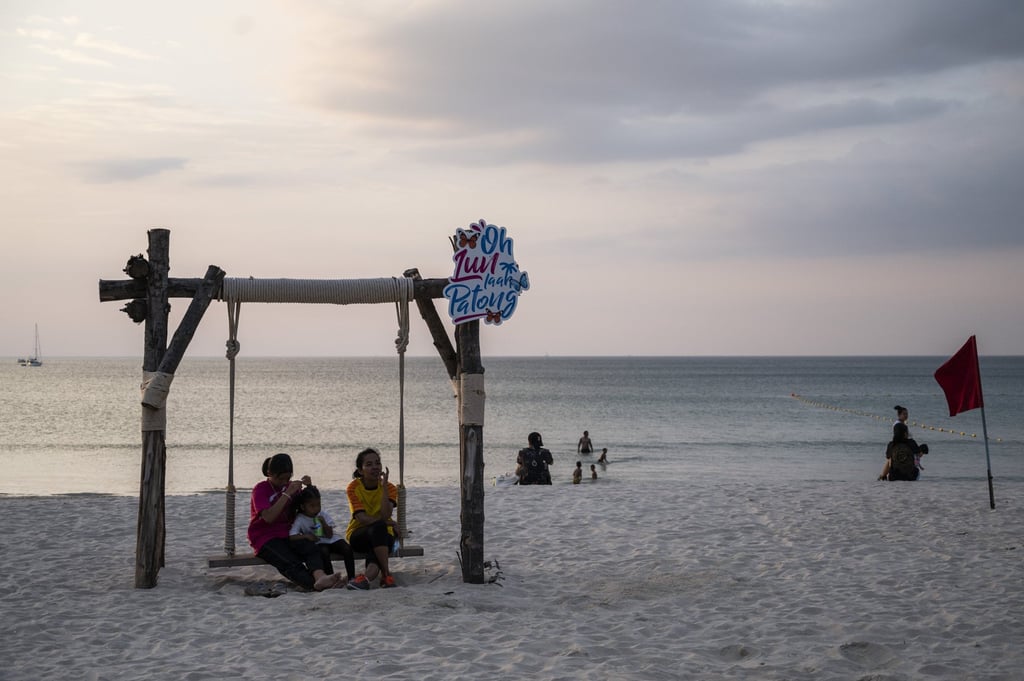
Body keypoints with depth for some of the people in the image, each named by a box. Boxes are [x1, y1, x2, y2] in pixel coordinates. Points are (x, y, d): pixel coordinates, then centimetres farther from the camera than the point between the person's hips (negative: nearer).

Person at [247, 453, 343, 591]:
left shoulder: (290, 486, 15)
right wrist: (287, 494, -20)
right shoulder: (260, 489, -3)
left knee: (312, 549, -30)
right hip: (264, 538, -5)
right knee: (291, 563, -34)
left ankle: (320, 577, -60)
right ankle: (316, 585, -60)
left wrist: (309, 488, 0)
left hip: (287, 534, 5)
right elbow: (268, 517, -18)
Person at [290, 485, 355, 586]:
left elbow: (329, 535, -5)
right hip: (316, 543, -3)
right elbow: (292, 537, -20)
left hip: (330, 540, 3)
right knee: (324, 552, -37)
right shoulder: (300, 520, -10)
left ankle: (351, 577, -15)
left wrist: (323, 523, -19)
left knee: (347, 549, -22)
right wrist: (306, 536, -29)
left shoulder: (322, 514, -2)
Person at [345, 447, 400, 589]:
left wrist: (384, 486, -23)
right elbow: (362, 518, -17)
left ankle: (367, 576, -56)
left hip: (382, 535, 1)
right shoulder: (353, 487, -6)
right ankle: (386, 575, -41)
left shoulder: (389, 488, -2)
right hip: (358, 535, -1)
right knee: (378, 527, -35)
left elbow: (385, 516, -20)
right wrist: (389, 523, -24)